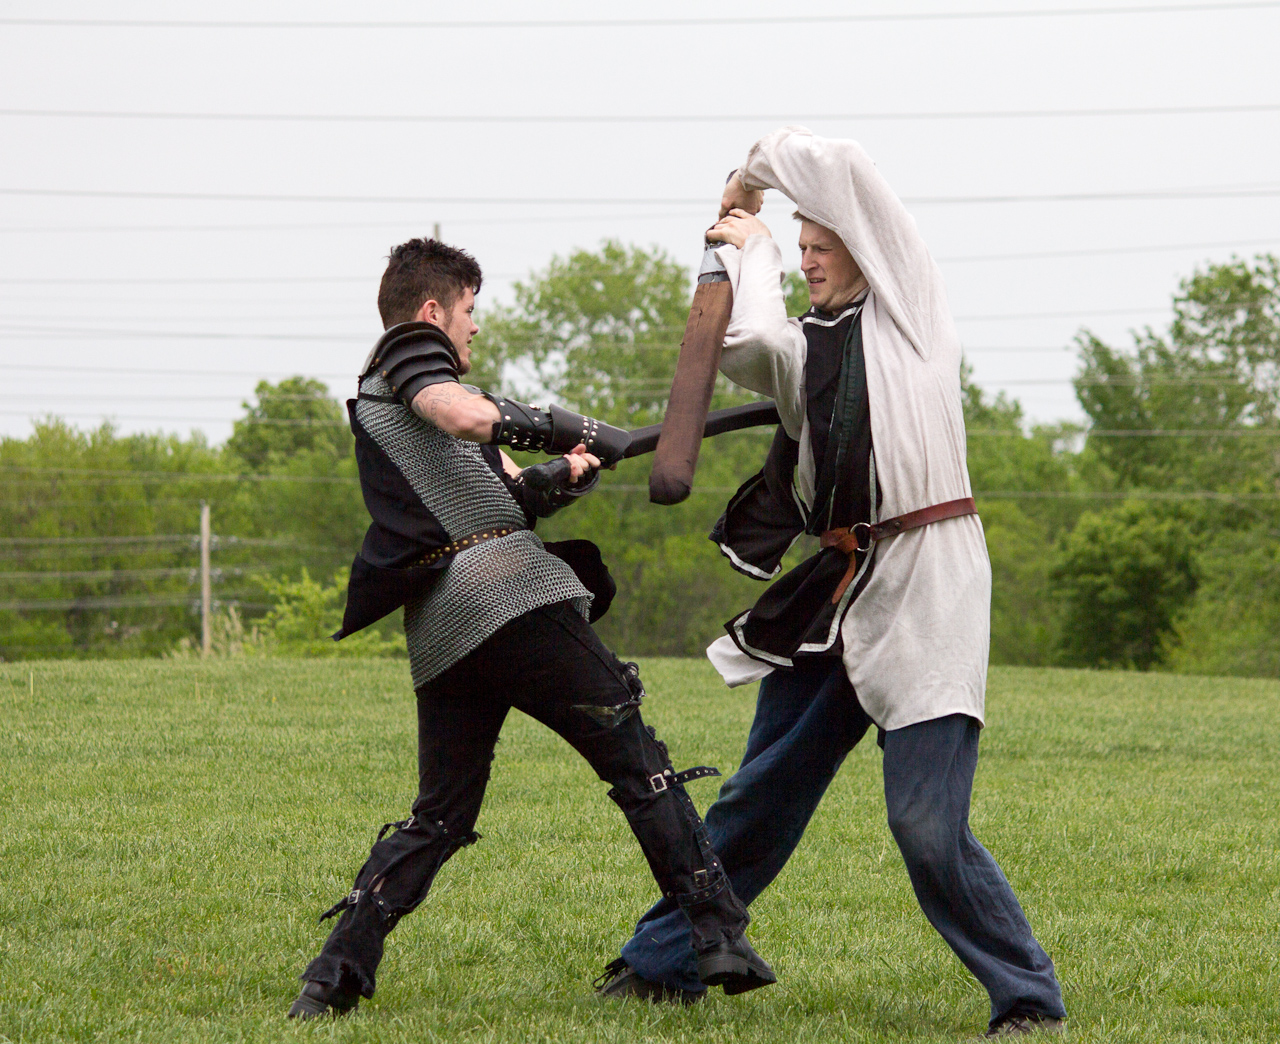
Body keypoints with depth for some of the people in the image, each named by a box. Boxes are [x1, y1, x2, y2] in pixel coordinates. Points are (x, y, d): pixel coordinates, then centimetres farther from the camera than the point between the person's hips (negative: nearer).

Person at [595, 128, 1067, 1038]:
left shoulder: (911, 306, 3)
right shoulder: (810, 348, 17)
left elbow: (835, 165, -2)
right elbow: (743, 348, -5)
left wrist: (760, 166, 14)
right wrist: (752, 250, 4)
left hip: (926, 588, -6)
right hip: (837, 592, 6)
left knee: (927, 824, -14)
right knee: (761, 795, 15)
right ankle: (662, 964, 25)